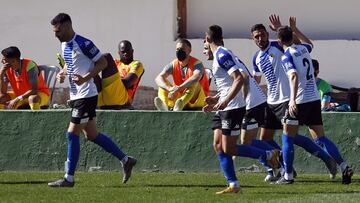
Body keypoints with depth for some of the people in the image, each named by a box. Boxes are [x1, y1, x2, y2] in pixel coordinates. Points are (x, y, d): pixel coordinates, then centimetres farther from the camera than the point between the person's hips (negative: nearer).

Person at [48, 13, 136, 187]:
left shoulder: (83, 44, -17)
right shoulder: (64, 45, 10)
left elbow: (103, 62, -14)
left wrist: (85, 78, -23)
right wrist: (63, 73, 5)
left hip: (86, 95, -10)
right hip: (75, 95, 10)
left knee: (72, 134, -8)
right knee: (92, 135, 12)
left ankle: (69, 178, -3)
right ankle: (125, 160, 21)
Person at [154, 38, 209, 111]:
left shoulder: (196, 64, -15)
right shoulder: (173, 65, -3)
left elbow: (196, 78, -39)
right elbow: (158, 78, -18)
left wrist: (178, 88, -49)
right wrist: (169, 88, -39)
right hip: (179, 97, 4)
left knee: (193, 83, -32)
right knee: (163, 82, -16)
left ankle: (179, 106, -57)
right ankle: (163, 105, -47)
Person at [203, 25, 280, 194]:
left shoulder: (222, 55, -15)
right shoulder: (220, 54, 16)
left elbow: (239, 79, -24)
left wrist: (225, 100, -29)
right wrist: (215, 99, 21)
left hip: (233, 108, -10)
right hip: (223, 109, 10)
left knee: (228, 149, -9)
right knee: (218, 146, 4)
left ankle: (268, 155, 2)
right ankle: (233, 185, 4)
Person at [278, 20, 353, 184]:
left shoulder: (287, 56, -10)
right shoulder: (303, 49, 11)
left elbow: (294, 76, -26)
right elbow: (309, 44, 38)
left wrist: (292, 100, -35)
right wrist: (295, 29, 43)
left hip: (299, 102, -7)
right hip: (315, 99, 7)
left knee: (288, 138, 7)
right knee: (320, 139, 6)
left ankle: (287, 176, 7)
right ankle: (344, 167, -8)